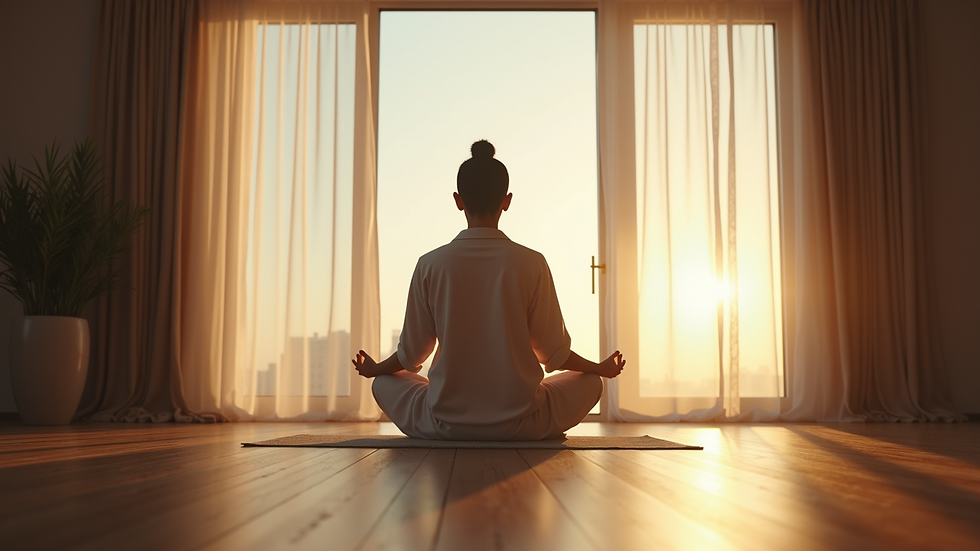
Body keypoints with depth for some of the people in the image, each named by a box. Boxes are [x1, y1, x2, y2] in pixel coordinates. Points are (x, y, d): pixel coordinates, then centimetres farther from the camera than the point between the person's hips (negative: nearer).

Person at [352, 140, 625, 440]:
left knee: (384, 383, 28)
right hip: (520, 425, 0)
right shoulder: (532, 263, -10)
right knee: (590, 382, 24)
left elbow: (412, 353, 2)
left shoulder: (431, 265, -7)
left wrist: (375, 368, 24)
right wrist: (601, 367, 18)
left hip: (444, 424, 1)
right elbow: (553, 351, -2)